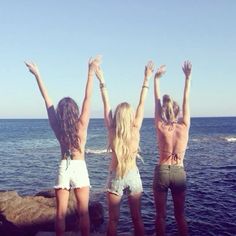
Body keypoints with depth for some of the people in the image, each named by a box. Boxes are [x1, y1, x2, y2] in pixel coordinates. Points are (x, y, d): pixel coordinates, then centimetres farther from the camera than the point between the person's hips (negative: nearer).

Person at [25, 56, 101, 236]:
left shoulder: (57, 126, -3)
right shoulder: (81, 125, -9)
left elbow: (47, 99, -1)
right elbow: (88, 98, -11)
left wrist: (37, 75, 4)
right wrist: (91, 73, -10)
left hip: (63, 168, 2)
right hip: (79, 168, -2)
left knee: (61, 212, 8)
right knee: (83, 212, 5)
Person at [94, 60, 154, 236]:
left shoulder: (112, 131, -9)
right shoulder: (135, 130, -9)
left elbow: (106, 104, -4)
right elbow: (142, 104, -3)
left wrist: (102, 81, 0)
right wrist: (147, 79, 3)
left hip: (115, 177, 0)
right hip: (133, 175, 1)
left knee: (113, 220, 8)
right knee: (137, 218, 11)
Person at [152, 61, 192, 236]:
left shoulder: (161, 127, -8)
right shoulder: (184, 126, -7)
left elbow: (157, 102, -2)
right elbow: (186, 101, -1)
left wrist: (156, 79, 3)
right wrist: (188, 77, 3)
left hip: (161, 172, -1)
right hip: (179, 173, 1)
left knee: (161, 215, 8)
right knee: (180, 215, 14)